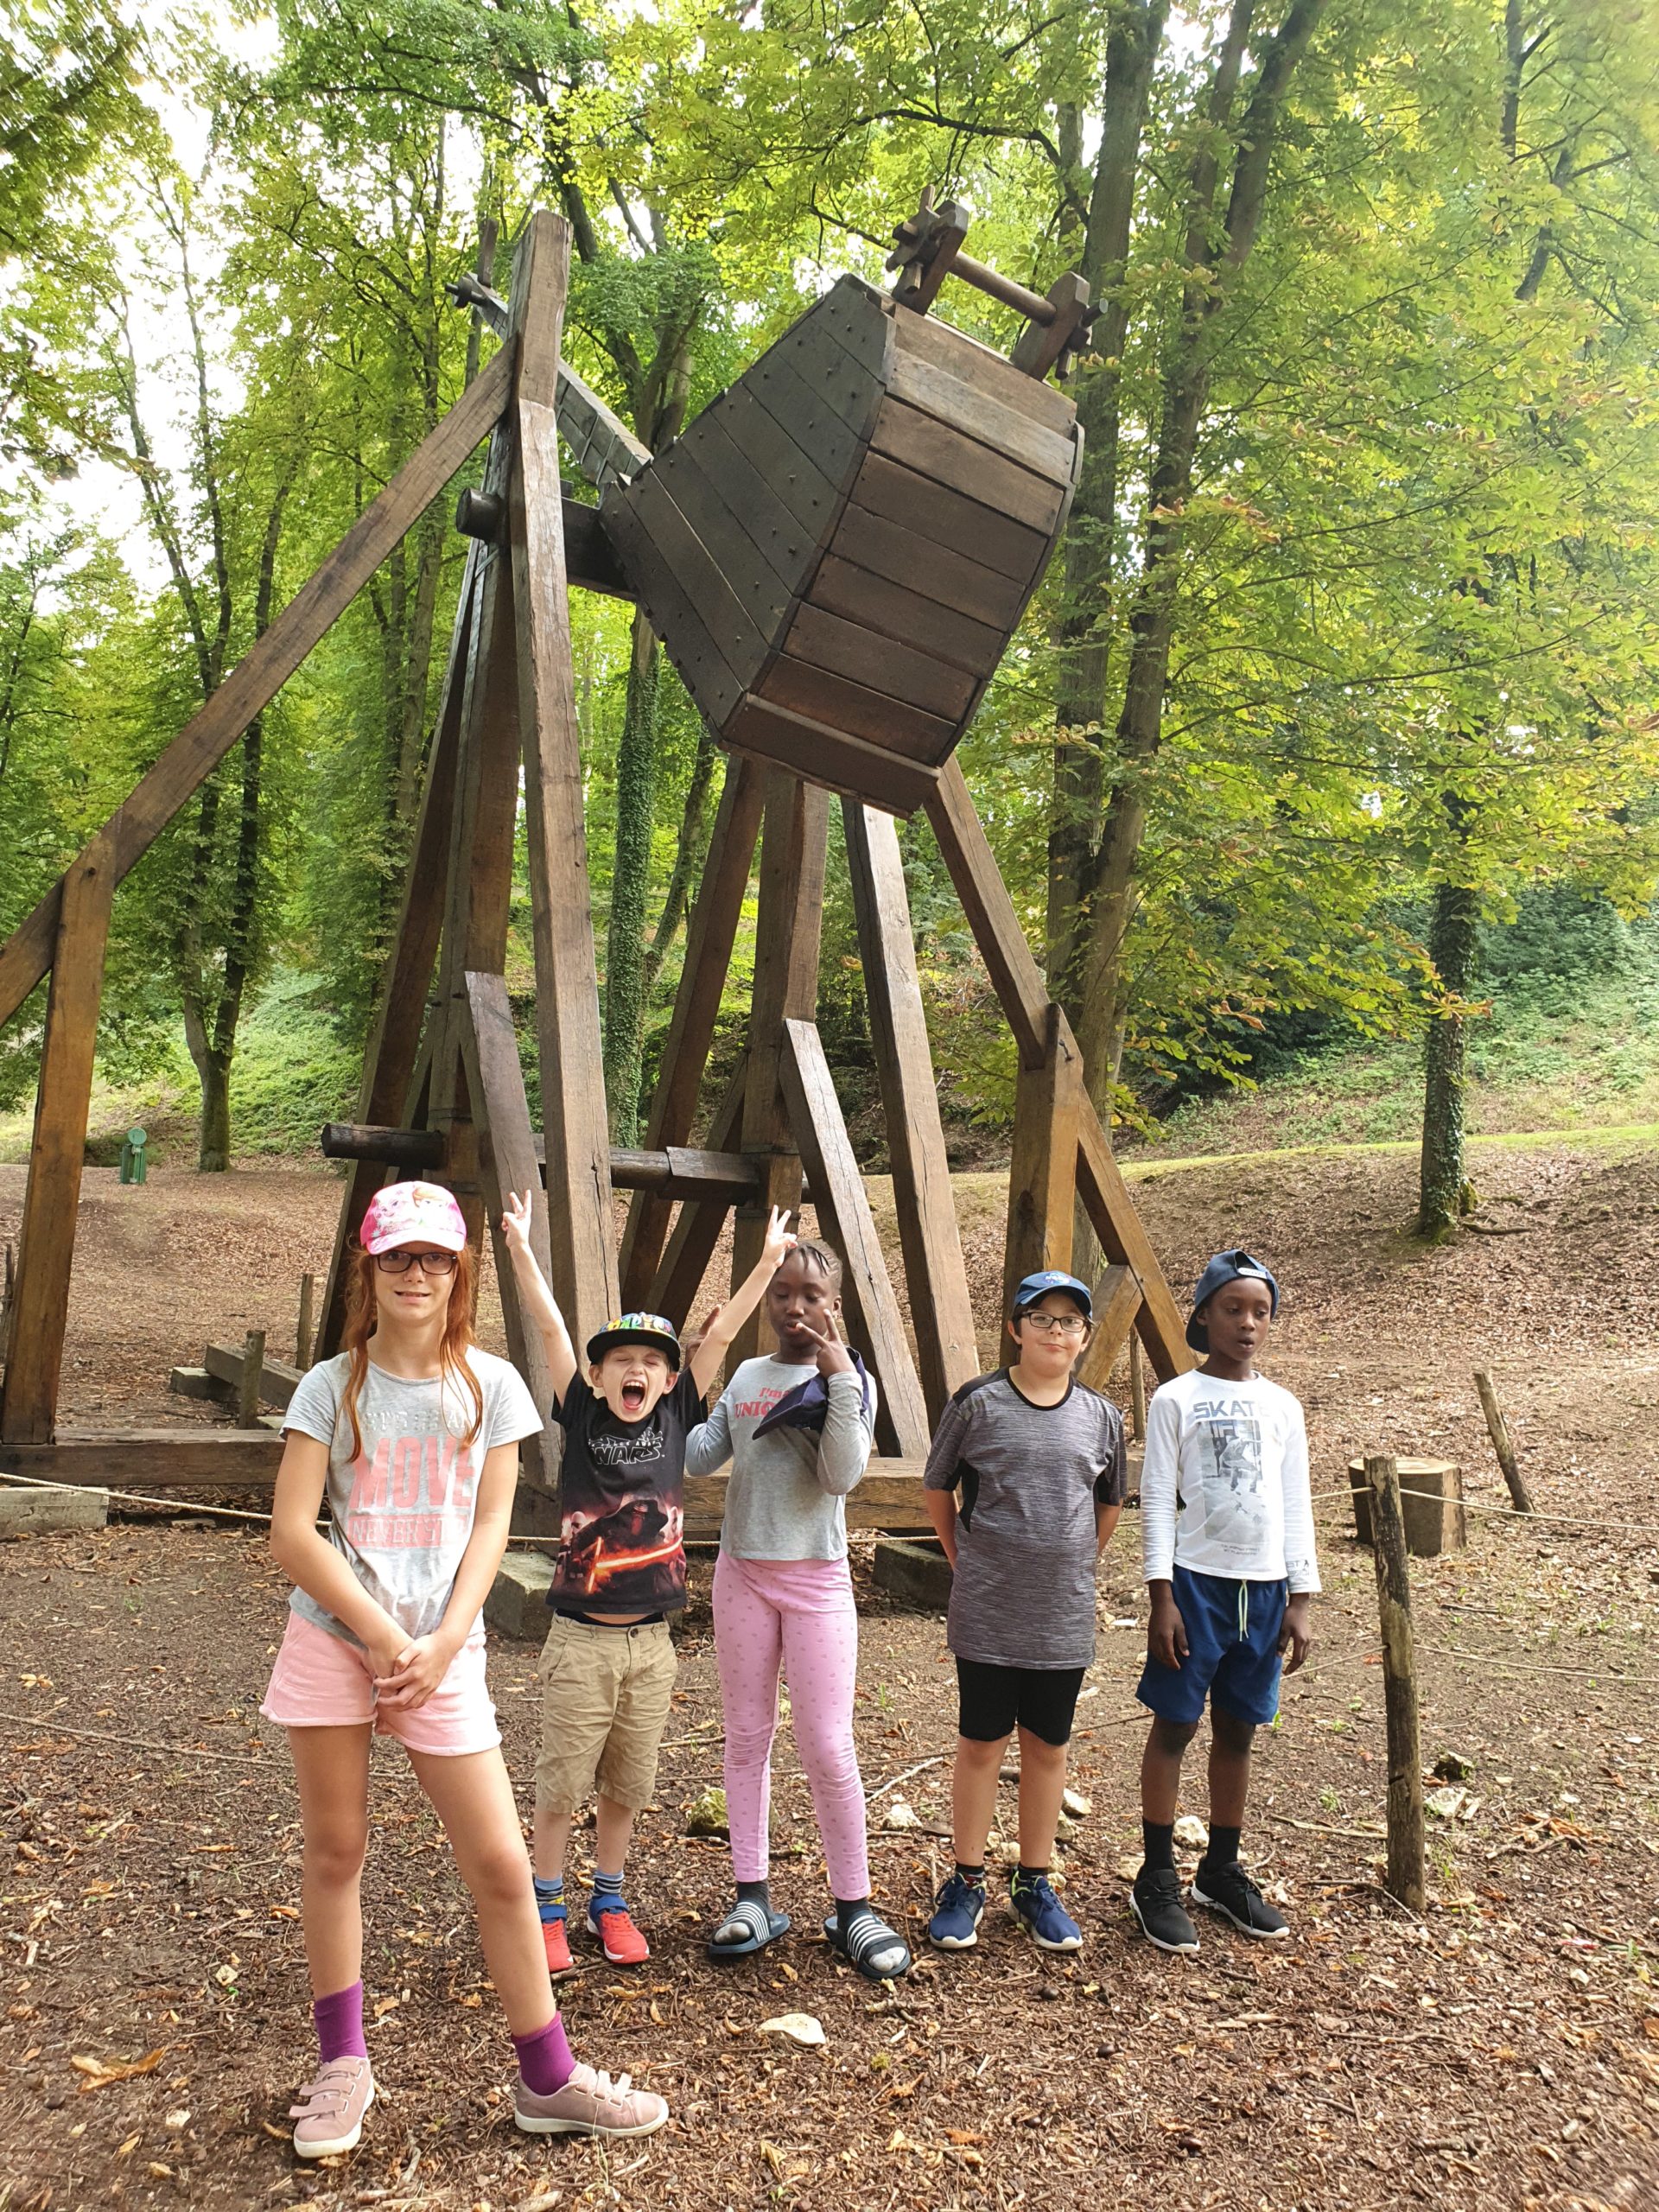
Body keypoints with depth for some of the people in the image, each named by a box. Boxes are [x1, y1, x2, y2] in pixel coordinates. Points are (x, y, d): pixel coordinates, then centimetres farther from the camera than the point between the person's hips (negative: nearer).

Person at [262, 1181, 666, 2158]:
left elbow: (490, 1526, 1)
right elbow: (293, 1530, -6)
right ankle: (343, 2064, 30)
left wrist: (440, 1645, -10)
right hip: (334, 1638, 0)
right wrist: (383, 1636, -13)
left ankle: (547, 2079, 17)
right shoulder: (333, 1386, -1)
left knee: (502, 1864, 1)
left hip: (442, 1649, 0)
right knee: (335, 1851, 11)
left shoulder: (490, 1383, 2)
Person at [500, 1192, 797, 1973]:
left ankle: (610, 1900, 34)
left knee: (626, 1783, 16)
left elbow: (719, 1333, -3)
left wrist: (769, 1259, -3)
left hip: (651, 1642, 3)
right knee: (560, 1783, 7)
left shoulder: (676, 1419, 0)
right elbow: (550, 1329, -15)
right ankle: (547, 1909, 25)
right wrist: (520, 1249, -23)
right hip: (581, 1638, -2)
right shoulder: (580, 1418, -5)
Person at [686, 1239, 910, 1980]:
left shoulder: (849, 1381, -6)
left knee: (828, 1749, -1)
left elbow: (843, 1475, -18)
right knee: (747, 1739, 11)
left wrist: (840, 1376, -23)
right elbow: (698, 1458, 4)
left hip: (817, 1579, -4)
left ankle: (852, 1907, 14)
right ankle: (752, 1899, 22)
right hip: (742, 1575, 4)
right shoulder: (746, 1377, 6)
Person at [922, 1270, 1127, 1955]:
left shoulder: (1101, 1417, 1)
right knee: (981, 1744, 8)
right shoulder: (978, 1403, -8)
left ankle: (1034, 1884, 29)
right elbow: (937, 1489, 4)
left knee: (1047, 1747, 13)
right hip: (986, 1614, -2)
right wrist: (965, 1561, 5)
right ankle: (967, 1882, 23)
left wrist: (1076, 1566, 11)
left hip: (1065, 1617, 3)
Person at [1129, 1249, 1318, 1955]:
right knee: (1174, 1726, 3)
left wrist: (1299, 1600, 7)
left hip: (1264, 1587, 4)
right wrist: (1162, 1598, -11)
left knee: (1237, 1730, 13)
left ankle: (1221, 1871, 28)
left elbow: (1295, 1506, 10)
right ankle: (1157, 1880, 15)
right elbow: (1157, 1501, -6)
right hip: (1196, 1582, -4)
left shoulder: (1282, 1407, 7)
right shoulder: (1175, 1400, -5)